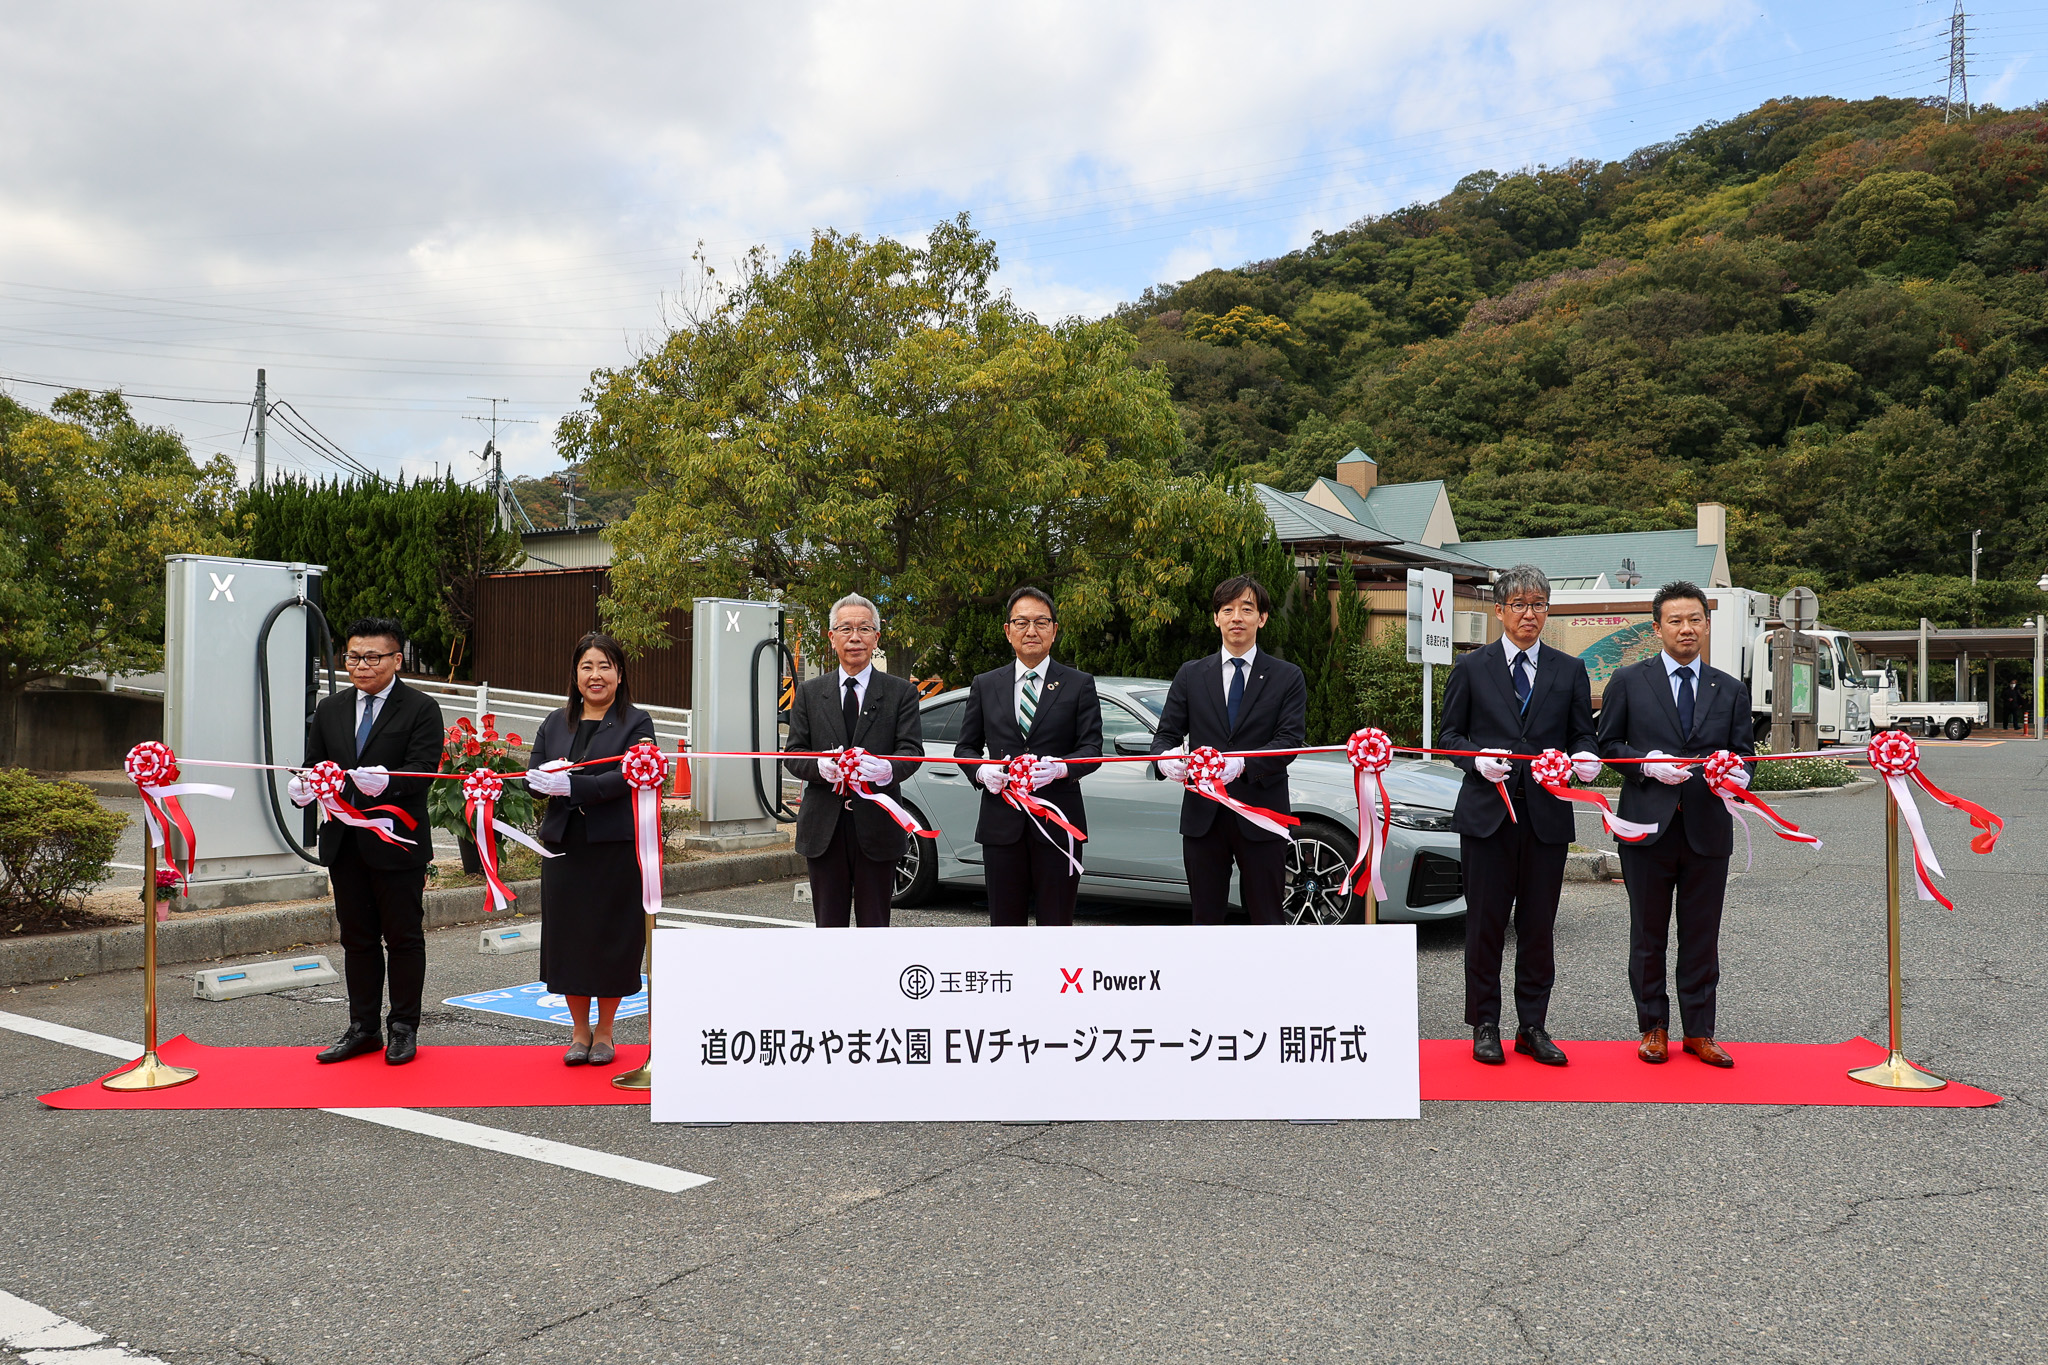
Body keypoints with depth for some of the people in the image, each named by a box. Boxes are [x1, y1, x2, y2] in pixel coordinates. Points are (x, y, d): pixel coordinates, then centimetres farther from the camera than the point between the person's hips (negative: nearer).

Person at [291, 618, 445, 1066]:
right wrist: (303, 787, -13)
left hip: (397, 843, -5)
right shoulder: (330, 710, 12)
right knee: (357, 939, 13)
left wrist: (385, 782, -34)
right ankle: (363, 1029, 22)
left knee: (403, 938, 4)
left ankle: (404, 1029, 16)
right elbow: (315, 765, 10)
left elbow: (422, 770, -15)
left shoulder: (421, 709, -5)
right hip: (344, 844, 5)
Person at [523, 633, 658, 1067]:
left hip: (616, 847, -4)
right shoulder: (554, 724, 14)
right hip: (564, 846, 4)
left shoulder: (636, 722, -1)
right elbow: (532, 778, 8)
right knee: (568, 936, 6)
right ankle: (579, 1031, 21)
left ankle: (604, 1032, 17)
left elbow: (627, 778, -14)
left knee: (612, 937, 2)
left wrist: (572, 785, -24)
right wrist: (548, 777, -15)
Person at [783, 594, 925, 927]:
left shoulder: (901, 693, 5)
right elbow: (793, 755, 6)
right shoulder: (809, 693, 11)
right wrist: (821, 766, -17)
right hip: (823, 826, 2)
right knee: (829, 925, 8)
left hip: (876, 825, -1)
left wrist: (888, 769, -28)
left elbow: (912, 750, -4)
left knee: (875, 923, 4)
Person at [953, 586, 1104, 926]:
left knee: (1056, 922, 2)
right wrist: (982, 771, -9)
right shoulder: (985, 685, 12)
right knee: (1005, 923, 7)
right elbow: (966, 746, 13)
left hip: (1057, 822, -2)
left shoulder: (1079, 685, 5)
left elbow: (1092, 748, -1)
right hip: (1002, 822, 2)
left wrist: (1059, 768, -21)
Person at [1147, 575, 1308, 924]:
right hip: (1203, 816, 2)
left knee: (1268, 918, 3)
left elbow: (1290, 740, -8)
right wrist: (1165, 759, -19)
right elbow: (1166, 733, 6)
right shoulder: (1190, 675, 10)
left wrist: (1242, 763, -27)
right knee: (1205, 917, 10)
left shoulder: (1288, 678, 3)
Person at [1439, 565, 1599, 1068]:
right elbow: (1449, 734, 6)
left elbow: (1582, 734, 11)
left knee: (1538, 925, 7)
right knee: (1485, 922, 3)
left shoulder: (1570, 671, 10)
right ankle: (1484, 1026, 14)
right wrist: (1478, 759, -13)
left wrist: (1584, 757, -11)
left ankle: (1532, 1028, 18)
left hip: (1546, 814, 2)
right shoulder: (1472, 668, 6)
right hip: (1487, 812, -1)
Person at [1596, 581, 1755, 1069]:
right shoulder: (1629, 682, 3)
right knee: (1648, 935, 7)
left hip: (1709, 828, 2)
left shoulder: (1731, 690, 11)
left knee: (1702, 937, 7)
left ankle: (1699, 1032, 18)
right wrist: (1647, 764, -13)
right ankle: (1654, 1028, 19)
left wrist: (1737, 775, -12)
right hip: (1648, 826, -2)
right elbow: (1607, 743, 4)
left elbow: (1744, 751, 11)